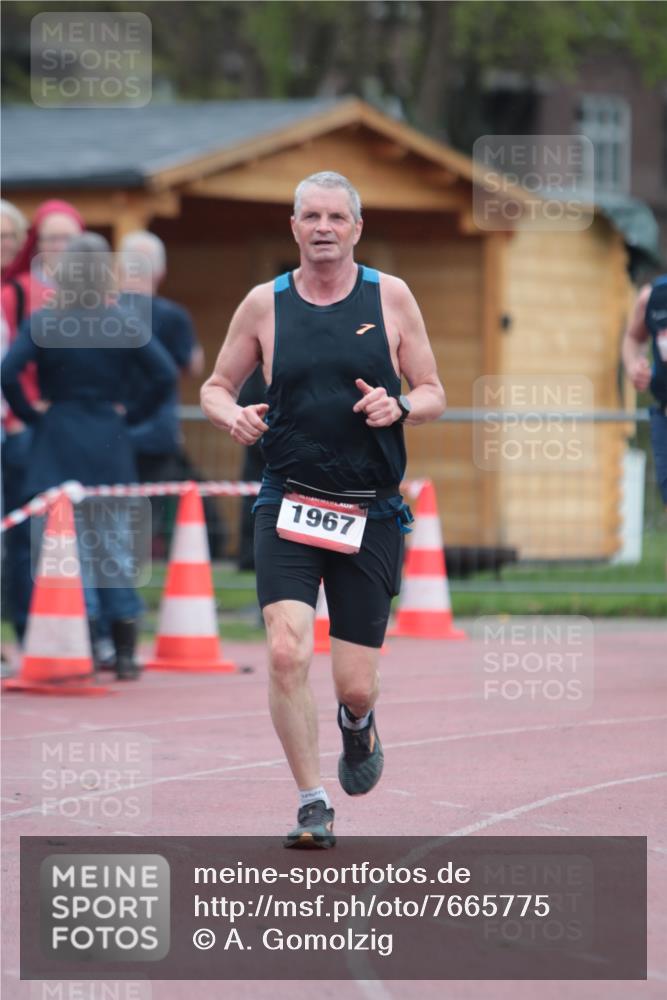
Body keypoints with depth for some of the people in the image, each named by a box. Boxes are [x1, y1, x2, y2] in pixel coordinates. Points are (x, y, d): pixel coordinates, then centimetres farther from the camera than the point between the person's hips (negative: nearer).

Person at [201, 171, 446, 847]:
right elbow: (216, 387, 13)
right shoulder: (265, 304, 3)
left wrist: (400, 407, -15)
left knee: (355, 685, 1)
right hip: (288, 507, 0)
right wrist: (231, 415, -10)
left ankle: (357, 724, 40)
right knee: (287, 652, -21)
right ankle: (314, 809, -10)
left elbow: (434, 394, 8)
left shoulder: (390, 297, 3)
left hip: (371, 515, 0)